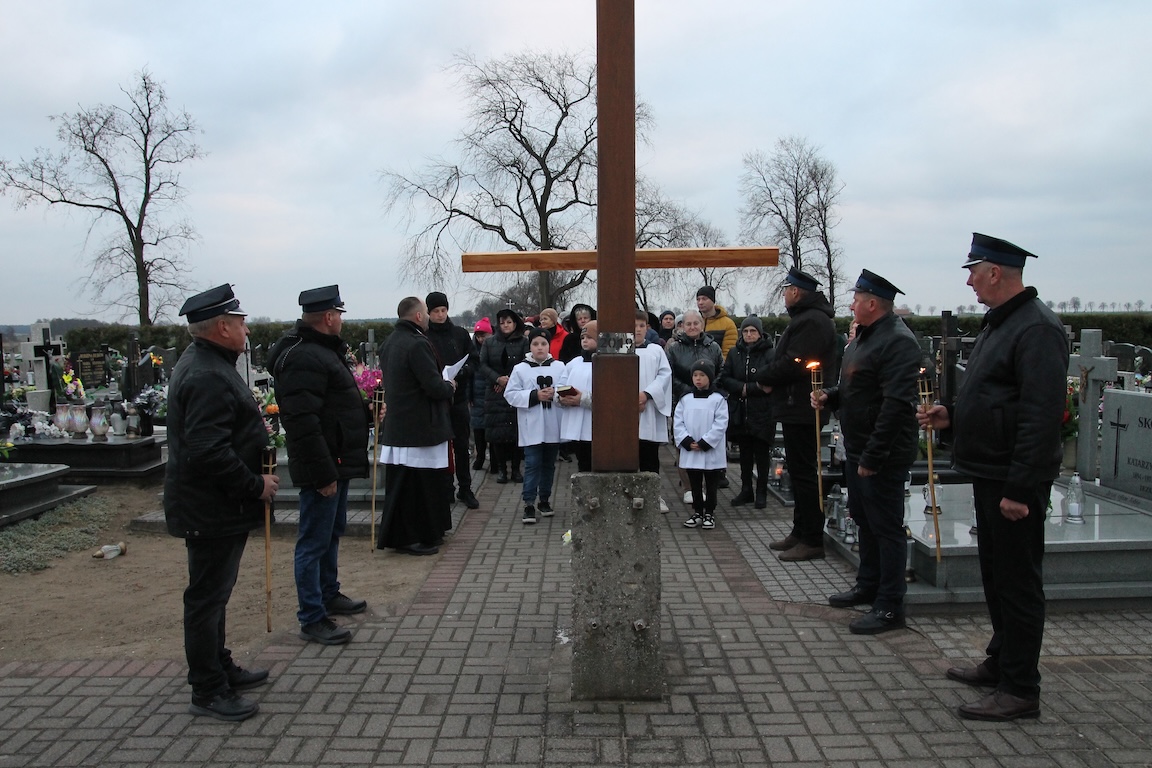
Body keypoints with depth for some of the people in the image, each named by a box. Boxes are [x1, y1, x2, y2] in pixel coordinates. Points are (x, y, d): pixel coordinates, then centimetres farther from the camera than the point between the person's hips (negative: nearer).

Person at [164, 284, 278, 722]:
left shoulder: (205, 364, 12)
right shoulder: (208, 377, -24)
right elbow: (208, 452, -31)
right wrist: (256, 485, -21)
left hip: (212, 505, 11)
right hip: (211, 509, -11)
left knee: (213, 594, 21)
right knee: (207, 598, 1)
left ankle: (219, 669, 36)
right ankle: (208, 692, 13)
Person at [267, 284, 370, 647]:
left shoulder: (322, 350, 14)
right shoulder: (303, 358, -21)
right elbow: (303, 423, -27)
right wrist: (323, 474, -27)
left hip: (337, 462, 11)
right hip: (321, 467, -11)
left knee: (332, 531, 22)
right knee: (314, 542, -2)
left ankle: (330, 594, 38)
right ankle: (312, 619, 7)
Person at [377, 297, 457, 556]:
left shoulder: (388, 343, 12)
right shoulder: (417, 344, -18)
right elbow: (435, 387, -22)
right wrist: (449, 387, 0)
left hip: (395, 425, 9)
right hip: (420, 427, -9)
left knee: (400, 483, 14)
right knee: (423, 484, 1)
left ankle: (396, 535, 23)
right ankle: (416, 537, 8)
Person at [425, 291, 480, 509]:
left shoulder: (460, 333, 5)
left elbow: (474, 360, 8)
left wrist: (462, 371, -11)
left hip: (458, 396, 2)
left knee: (461, 445, 9)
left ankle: (465, 489, 19)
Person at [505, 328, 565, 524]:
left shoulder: (559, 367, 3)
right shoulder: (520, 369, -1)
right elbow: (510, 395, -5)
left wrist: (555, 394, -17)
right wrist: (535, 396, -14)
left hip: (553, 426, 2)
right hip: (531, 427, -2)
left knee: (549, 464, 13)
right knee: (532, 464, -3)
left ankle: (544, 500, 26)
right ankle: (529, 504, 3)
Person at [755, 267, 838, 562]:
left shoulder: (812, 322, -18)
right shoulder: (804, 319, 18)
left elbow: (793, 363, -25)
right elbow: (785, 359, 18)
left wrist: (764, 376, -9)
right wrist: (771, 377, 0)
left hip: (802, 411, -11)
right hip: (797, 408, 11)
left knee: (803, 472, -6)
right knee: (799, 470, 16)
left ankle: (812, 540, 1)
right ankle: (800, 532, 26)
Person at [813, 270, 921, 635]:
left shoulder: (898, 341, -19)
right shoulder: (865, 336, 14)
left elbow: (897, 404, -26)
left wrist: (873, 455, -26)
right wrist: (830, 396, 4)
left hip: (883, 454, -10)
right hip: (857, 447, 10)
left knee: (886, 526, -1)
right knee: (865, 519, 20)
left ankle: (889, 607, 9)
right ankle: (868, 585, 36)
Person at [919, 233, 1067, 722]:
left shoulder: (1037, 329, -19)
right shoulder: (998, 324, 14)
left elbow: (1041, 417, -24)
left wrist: (1019, 489, -25)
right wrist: (952, 415, 8)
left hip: (1014, 481, -10)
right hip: (990, 475, 10)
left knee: (1017, 582, -1)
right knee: (996, 573, 19)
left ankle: (1020, 691, 10)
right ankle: (1001, 662, 34)